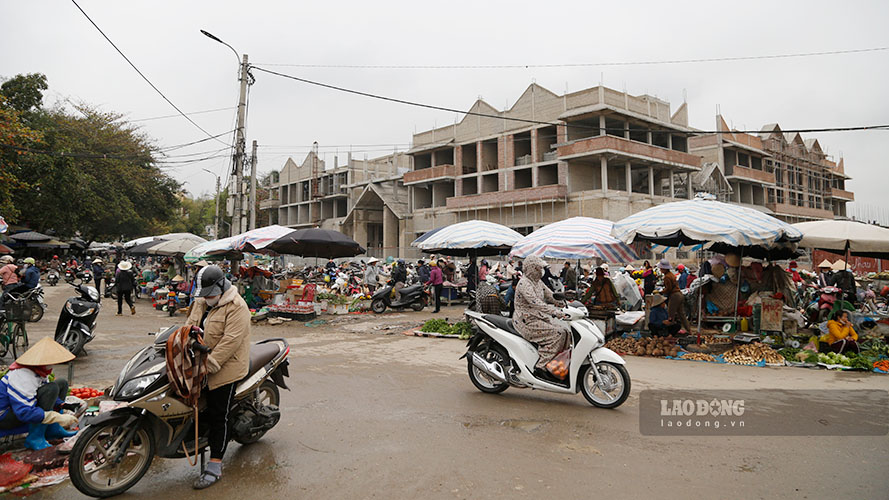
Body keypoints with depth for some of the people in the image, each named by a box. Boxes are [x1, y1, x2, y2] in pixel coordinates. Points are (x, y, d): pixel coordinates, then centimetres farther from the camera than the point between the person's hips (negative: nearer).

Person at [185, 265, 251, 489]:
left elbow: (231, 340, -23)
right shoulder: (201, 302, 11)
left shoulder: (236, 306, -17)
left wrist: (209, 364, -27)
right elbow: (189, 324, 17)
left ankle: (214, 467, 4)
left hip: (225, 368, -8)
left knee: (218, 416, -3)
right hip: (200, 364, 8)